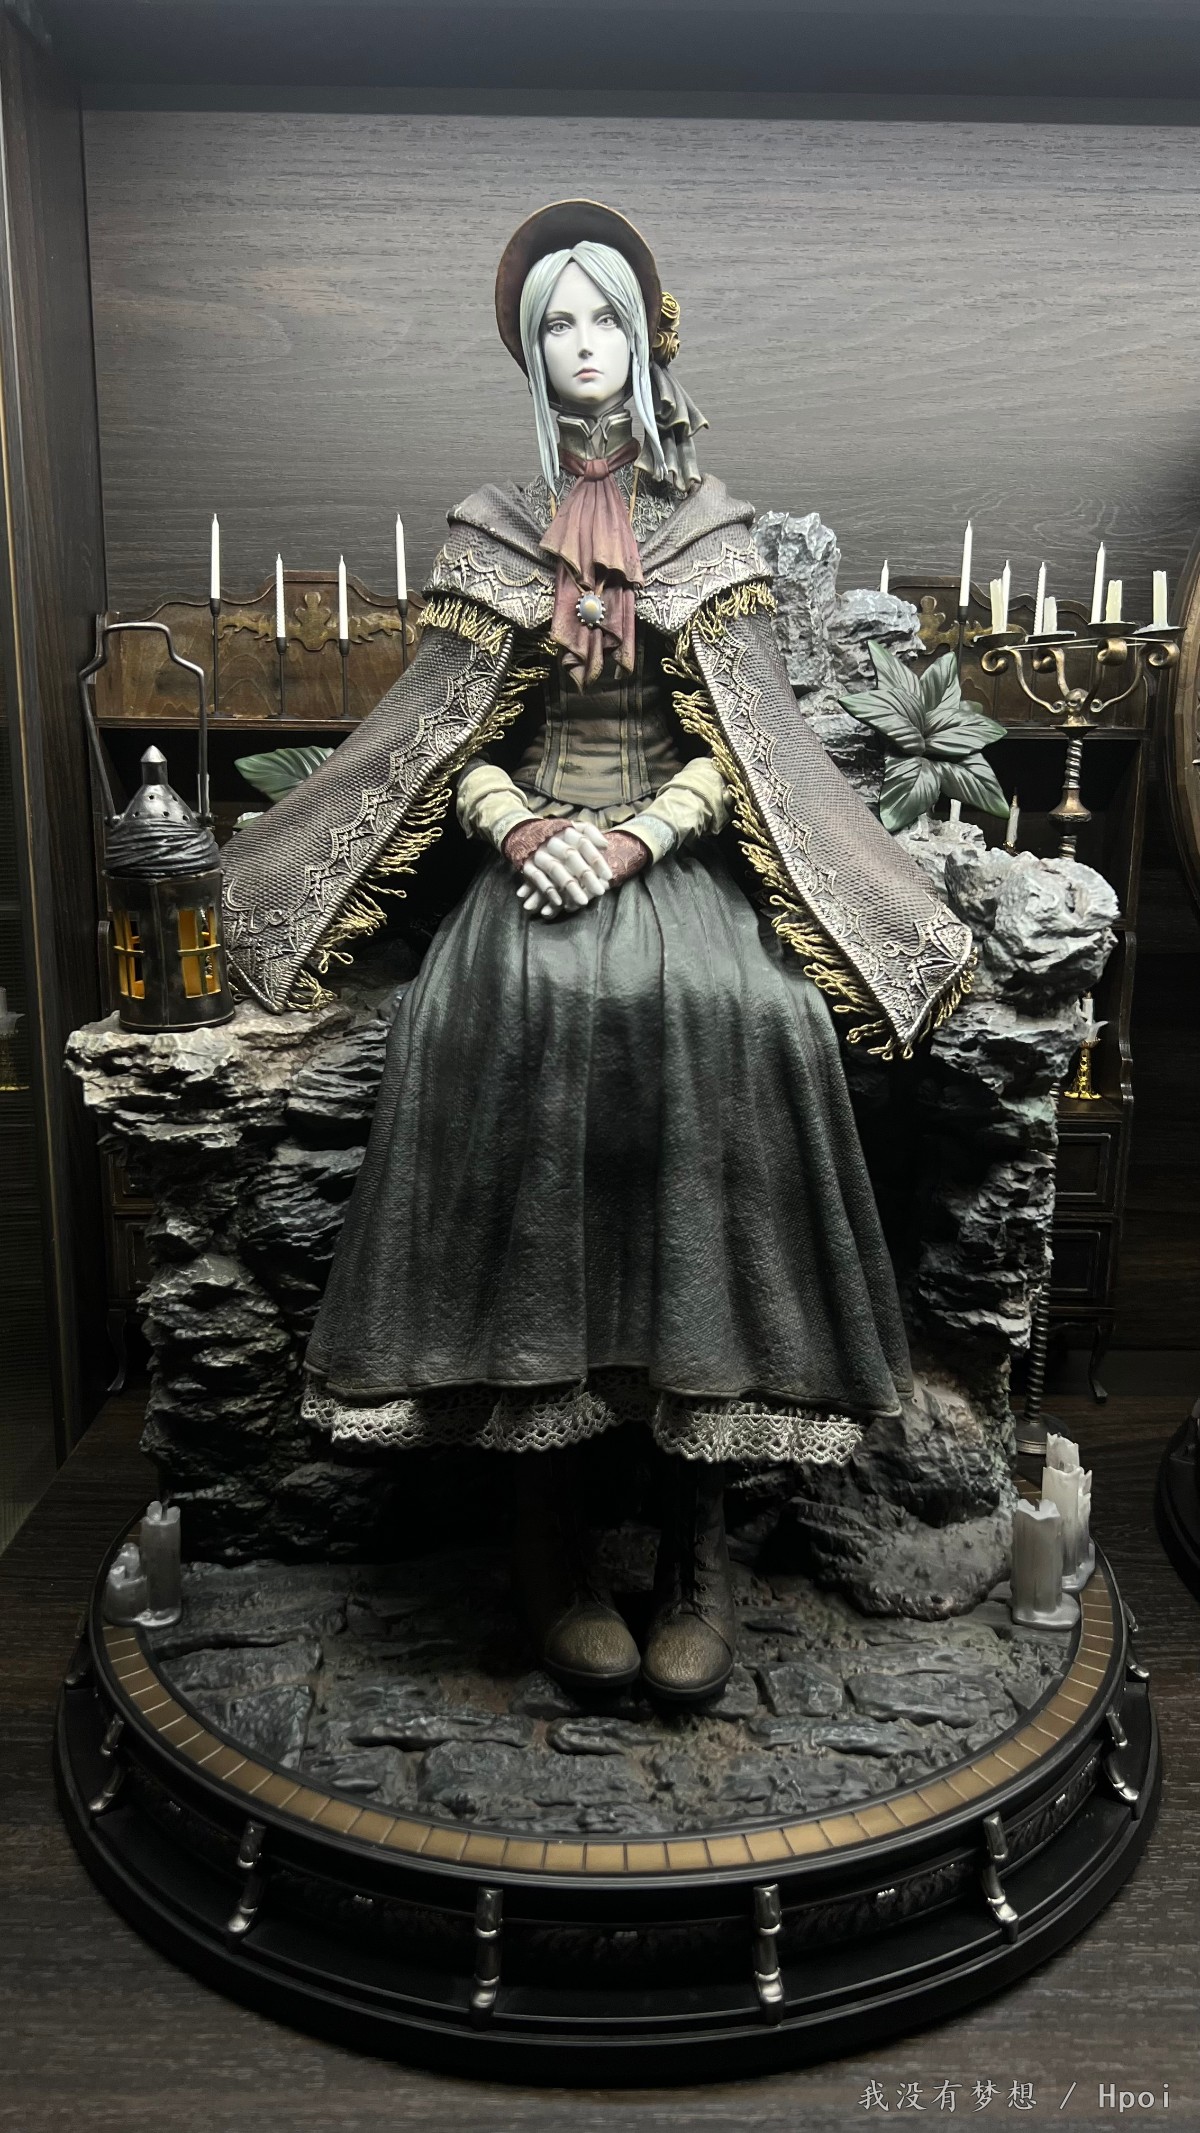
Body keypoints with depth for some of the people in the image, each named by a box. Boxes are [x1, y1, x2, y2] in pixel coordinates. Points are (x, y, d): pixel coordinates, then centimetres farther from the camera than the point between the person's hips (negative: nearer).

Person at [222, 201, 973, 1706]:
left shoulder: (708, 524, 12)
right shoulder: (494, 530, 14)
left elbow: (743, 743, 4)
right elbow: (452, 737, 10)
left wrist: (634, 834, -12)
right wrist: (518, 827, -10)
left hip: (678, 864, 0)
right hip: (536, 859, 1)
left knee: (722, 1019, -30)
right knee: (530, 1004, -30)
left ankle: (697, 1541, -18)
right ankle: (549, 1536, -16)